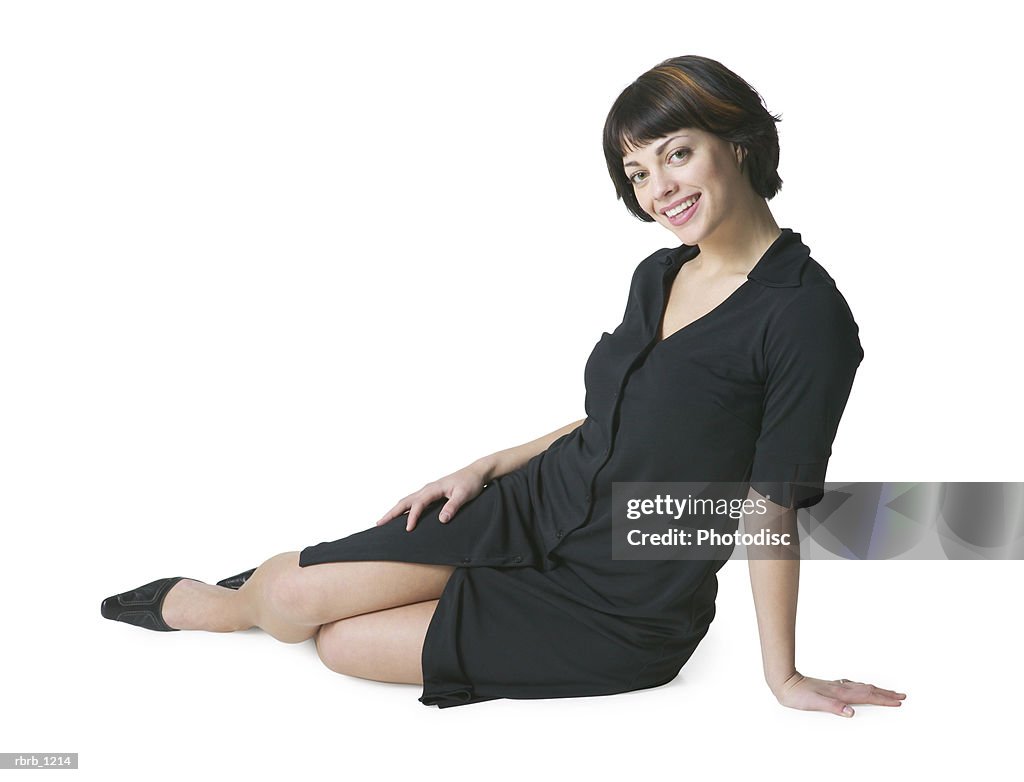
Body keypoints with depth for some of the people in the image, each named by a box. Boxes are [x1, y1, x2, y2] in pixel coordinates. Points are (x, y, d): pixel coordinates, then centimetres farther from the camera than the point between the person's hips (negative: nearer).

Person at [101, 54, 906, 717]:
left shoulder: (805, 313, -21)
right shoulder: (657, 275, 2)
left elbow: (772, 507, -17)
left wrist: (783, 676, -9)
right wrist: (483, 470, 10)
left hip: (622, 614, -5)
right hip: (536, 509, 5)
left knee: (344, 643, -7)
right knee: (290, 594, -5)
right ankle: (211, 602, 30)